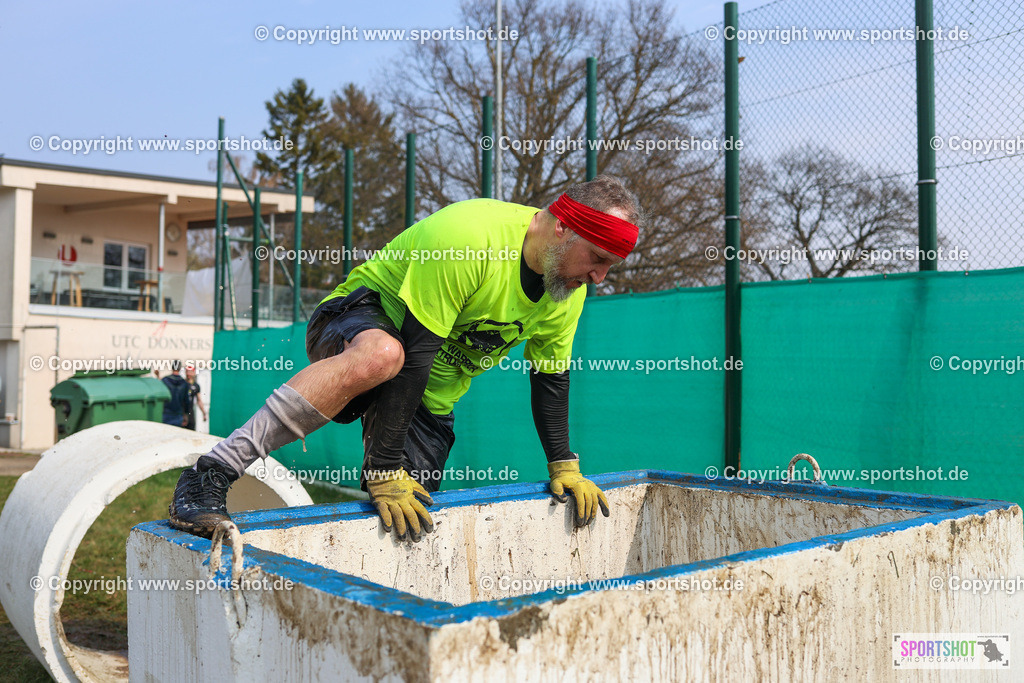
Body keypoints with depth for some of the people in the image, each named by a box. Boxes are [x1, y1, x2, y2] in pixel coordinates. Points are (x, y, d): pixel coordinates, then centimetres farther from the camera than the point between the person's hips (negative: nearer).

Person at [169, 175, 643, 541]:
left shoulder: (569, 289, -7)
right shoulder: (468, 237, -32)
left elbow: (550, 377, 6)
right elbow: (412, 353, -34)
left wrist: (564, 467, 4)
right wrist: (386, 470, -35)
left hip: (431, 396, 7)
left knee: (405, 516, -8)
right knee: (381, 356, -43)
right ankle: (211, 474, -37)